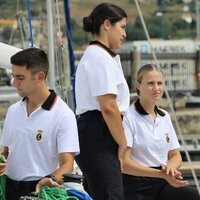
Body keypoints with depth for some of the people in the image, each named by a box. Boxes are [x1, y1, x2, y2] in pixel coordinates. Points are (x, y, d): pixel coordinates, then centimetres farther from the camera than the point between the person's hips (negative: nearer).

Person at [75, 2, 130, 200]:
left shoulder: (92, 56, 22)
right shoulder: (101, 57, -10)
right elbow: (108, 107, -18)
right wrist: (123, 144, -9)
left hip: (91, 135, 11)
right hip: (98, 136, -11)